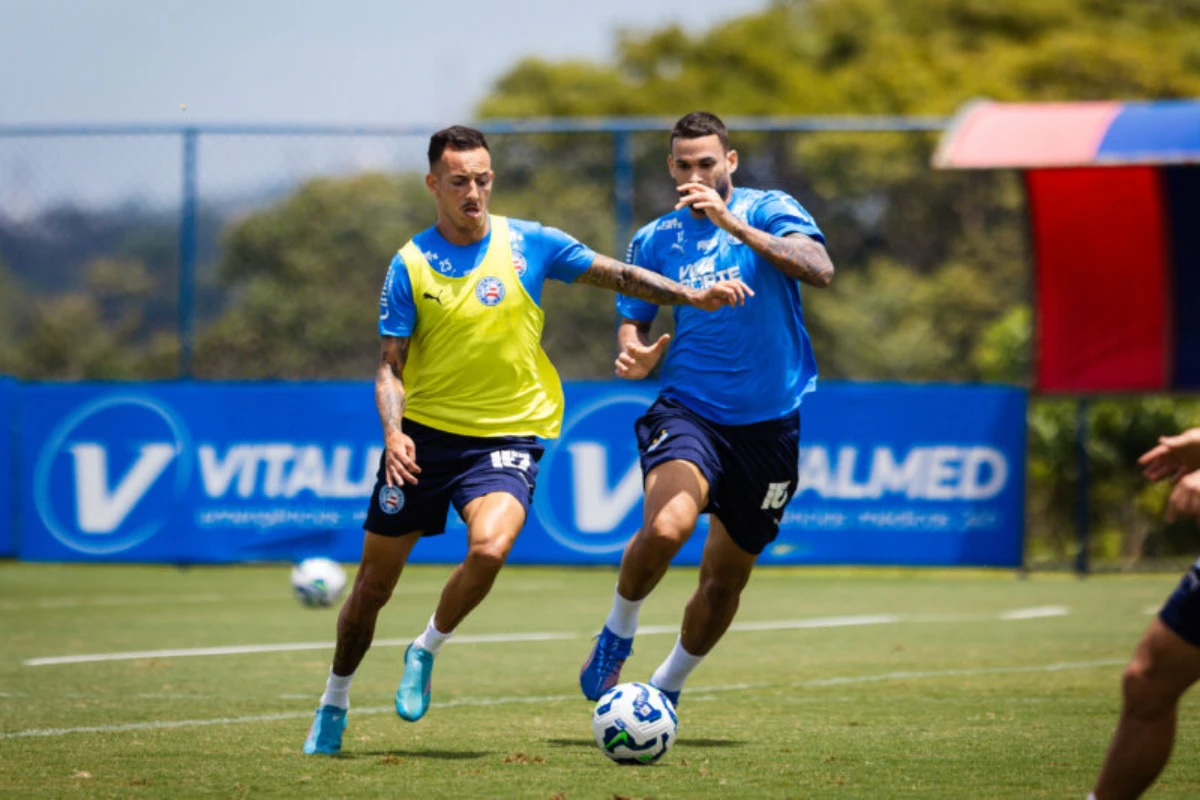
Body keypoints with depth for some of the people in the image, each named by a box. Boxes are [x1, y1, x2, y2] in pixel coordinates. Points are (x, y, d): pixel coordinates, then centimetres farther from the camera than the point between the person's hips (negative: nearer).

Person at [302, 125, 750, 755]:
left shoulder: (527, 244, -2)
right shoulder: (410, 265, -3)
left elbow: (618, 276, 8)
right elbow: (391, 364, -1)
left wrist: (692, 296, -1)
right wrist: (394, 431, -18)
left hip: (508, 435, -1)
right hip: (423, 434, 1)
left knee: (489, 548, -29)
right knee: (373, 584, 5)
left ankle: (426, 651, -2)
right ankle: (334, 704, 28)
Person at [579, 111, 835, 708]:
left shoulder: (767, 211, -3)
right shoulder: (654, 240, 6)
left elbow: (819, 269, -21)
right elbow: (633, 320, 17)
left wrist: (733, 223, -29)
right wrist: (636, 354, -8)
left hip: (767, 423, 0)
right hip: (688, 411, 0)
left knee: (726, 578, 9)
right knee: (665, 526, -29)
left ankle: (667, 687, 34)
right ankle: (617, 635, -3)